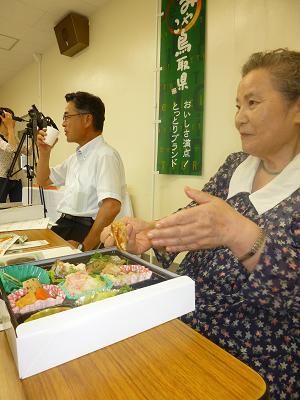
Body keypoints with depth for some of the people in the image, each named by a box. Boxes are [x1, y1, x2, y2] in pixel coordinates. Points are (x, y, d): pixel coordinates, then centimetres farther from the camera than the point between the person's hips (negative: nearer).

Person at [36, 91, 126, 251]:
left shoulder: (105, 155, -14)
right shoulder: (75, 157, 17)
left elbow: (111, 206, -27)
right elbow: (43, 180, 29)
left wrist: (84, 246, -23)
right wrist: (44, 152, 12)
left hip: (85, 231, -8)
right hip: (63, 225, 8)